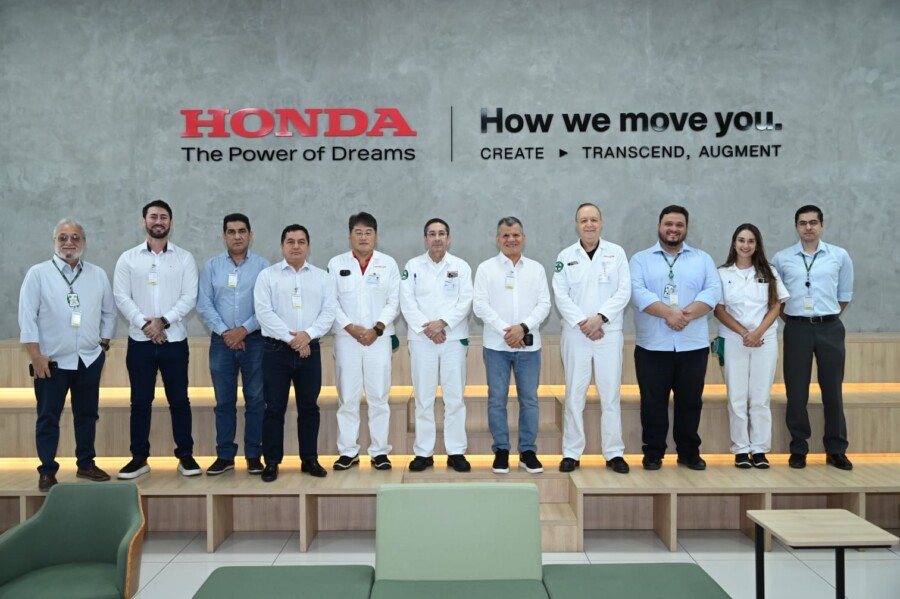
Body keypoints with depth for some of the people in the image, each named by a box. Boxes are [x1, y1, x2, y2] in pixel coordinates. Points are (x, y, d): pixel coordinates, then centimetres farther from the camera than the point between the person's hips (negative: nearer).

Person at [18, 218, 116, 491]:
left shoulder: (98, 275, 5)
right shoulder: (38, 274, -4)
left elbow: (109, 312, 13)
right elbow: (27, 316, -7)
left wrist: (104, 342, 7)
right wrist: (36, 355, -11)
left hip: (90, 359, 3)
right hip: (52, 361, -3)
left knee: (87, 414, 13)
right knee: (48, 418, 5)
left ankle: (86, 464, 26)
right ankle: (47, 471, 16)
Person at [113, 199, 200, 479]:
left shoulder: (184, 258, 3)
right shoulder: (128, 258, 5)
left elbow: (190, 297, -5)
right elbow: (121, 297, -2)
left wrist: (163, 321, -15)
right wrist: (144, 324, -14)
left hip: (174, 340, -1)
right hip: (140, 341, 1)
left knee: (179, 400, 5)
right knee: (140, 402, 8)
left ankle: (185, 456, 15)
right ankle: (139, 458, 18)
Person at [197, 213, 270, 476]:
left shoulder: (262, 265, 0)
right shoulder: (212, 266, 6)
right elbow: (204, 304, 1)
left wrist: (244, 329, -12)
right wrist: (225, 332, -9)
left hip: (254, 340, -1)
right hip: (222, 341, 2)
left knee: (256, 400, 3)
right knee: (224, 401, 7)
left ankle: (254, 455, 12)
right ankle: (225, 455, 16)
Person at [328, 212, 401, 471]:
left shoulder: (388, 264, 6)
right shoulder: (336, 263, 6)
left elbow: (394, 302, 2)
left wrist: (377, 329, -9)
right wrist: (351, 328, -10)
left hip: (379, 338, 0)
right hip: (346, 338, 0)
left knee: (379, 396, 2)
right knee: (347, 397, 3)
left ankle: (380, 451, 10)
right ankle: (348, 451, 12)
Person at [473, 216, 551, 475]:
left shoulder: (536, 269, 8)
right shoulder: (486, 268, 2)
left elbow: (544, 304, 2)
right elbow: (480, 305, -4)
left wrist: (523, 327, -13)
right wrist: (505, 330, -13)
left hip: (529, 345, 2)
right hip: (496, 345, -1)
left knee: (529, 399, 4)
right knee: (497, 400, 3)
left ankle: (528, 451, 15)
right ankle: (501, 451, 14)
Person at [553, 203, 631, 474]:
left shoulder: (616, 253, 5)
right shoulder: (566, 256, 6)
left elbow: (624, 291, -2)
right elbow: (561, 295, -1)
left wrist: (600, 317, -13)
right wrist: (582, 323, -12)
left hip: (609, 333, 0)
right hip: (575, 334, 0)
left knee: (611, 394, 3)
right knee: (575, 394, 3)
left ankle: (614, 453, 11)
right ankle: (571, 453, 10)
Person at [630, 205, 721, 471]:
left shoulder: (703, 259, 12)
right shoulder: (641, 259, 6)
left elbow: (712, 291, -2)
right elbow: (638, 292, -10)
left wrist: (686, 314, -19)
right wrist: (669, 312, -21)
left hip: (693, 344, 2)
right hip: (652, 345, -2)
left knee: (690, 400, 8)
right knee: (653, 401, 3)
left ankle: (689, 452, 22)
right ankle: (653, 452, 15)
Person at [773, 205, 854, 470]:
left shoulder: (840, 256, 3)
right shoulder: (781, 258, 2)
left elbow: (845, 294, 12)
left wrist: (826, 318, 12)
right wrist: (792, 319, 9)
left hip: (830, 329, 0)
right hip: (797, 329, 0)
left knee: (832, 391, 5)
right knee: (796, 392, 3)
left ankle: (836, 451, 16)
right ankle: (798, 449, 13)